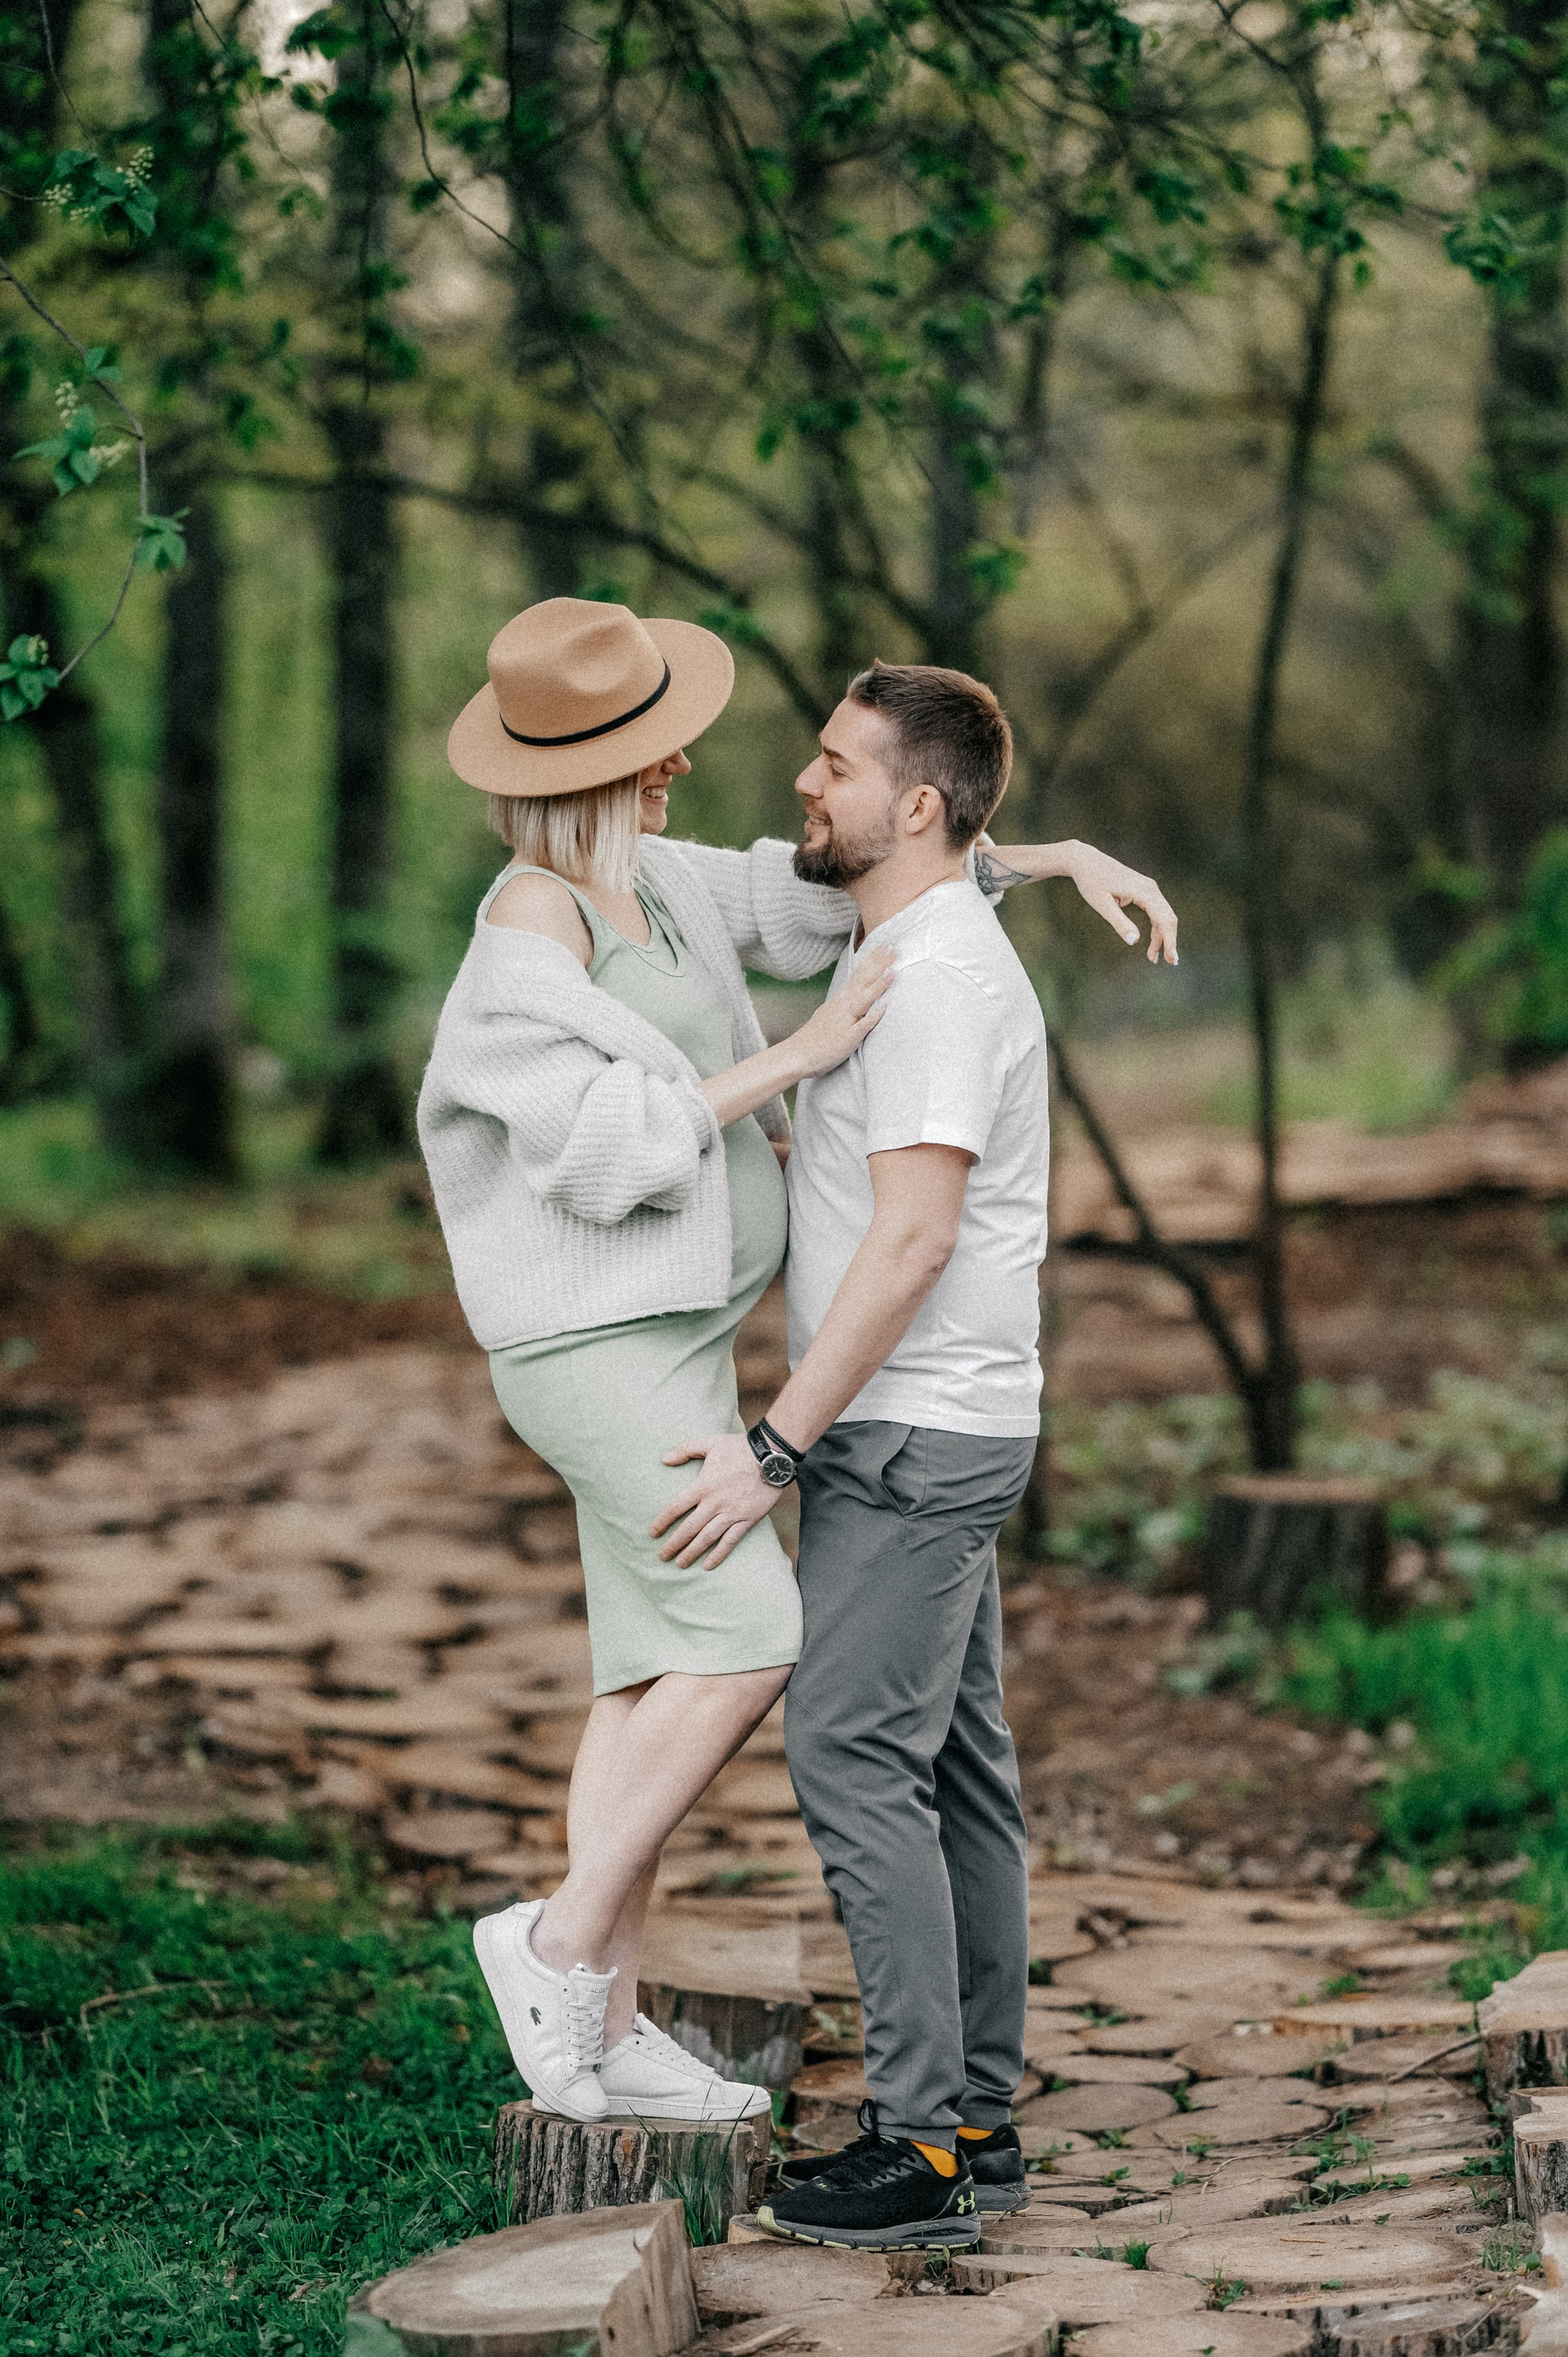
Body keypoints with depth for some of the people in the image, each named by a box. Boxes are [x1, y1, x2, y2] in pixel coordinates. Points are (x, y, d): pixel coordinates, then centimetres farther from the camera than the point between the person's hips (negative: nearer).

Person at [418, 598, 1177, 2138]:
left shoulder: (646, 885, 9)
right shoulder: (527, 939, -18)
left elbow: (832, 885, 16)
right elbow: (606, 1152, -22)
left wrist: (1062, 857, 10)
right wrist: (798, 1057, -19)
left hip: (668, 1336, 9)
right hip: (599, 1353, -9)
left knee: (658, 1678, 8)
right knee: (756, 1645, -15)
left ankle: (604, 2035, 12)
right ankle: (563, 1939, -2)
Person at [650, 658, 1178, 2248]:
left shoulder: (937, 976, -18)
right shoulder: (904, 951, 15)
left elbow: (914, 1238, -24)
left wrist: (773, 1446, -23)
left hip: (908, 1436, -10)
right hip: (932, 1434, 10)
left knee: (854, 1759, -10)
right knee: (953, 1771, 11)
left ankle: (922, 2148, -7)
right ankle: (977, 2118, 16)